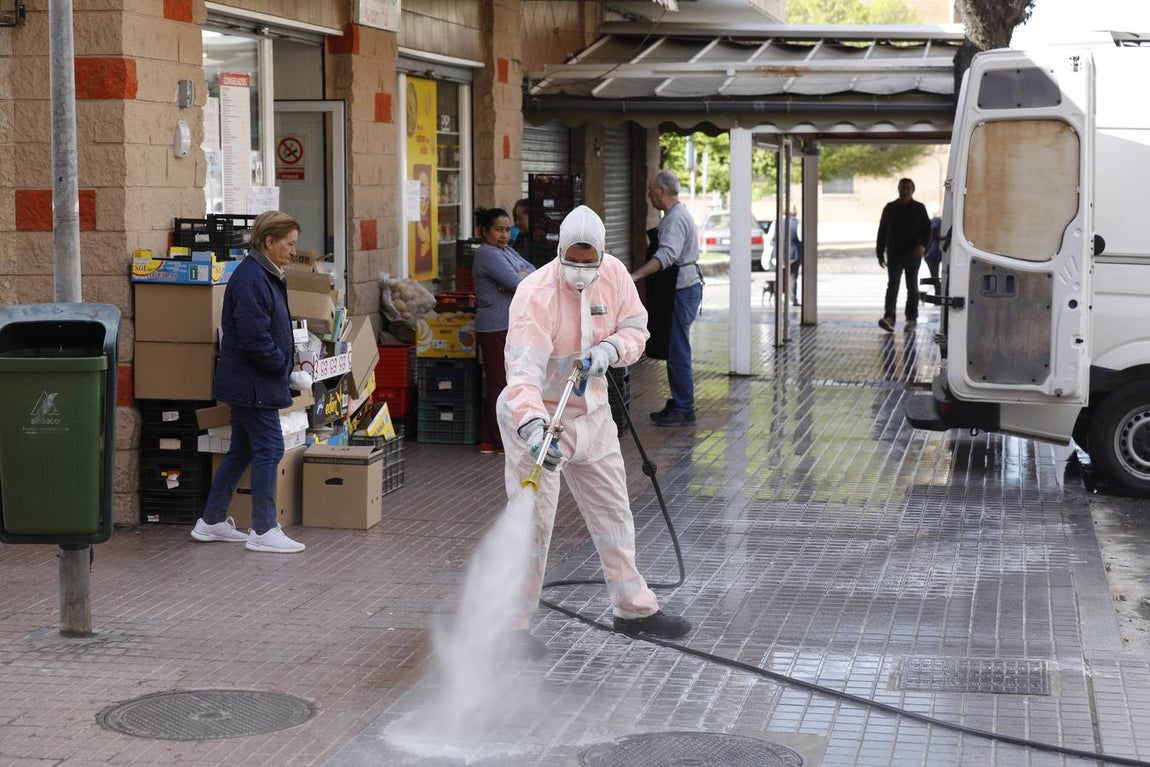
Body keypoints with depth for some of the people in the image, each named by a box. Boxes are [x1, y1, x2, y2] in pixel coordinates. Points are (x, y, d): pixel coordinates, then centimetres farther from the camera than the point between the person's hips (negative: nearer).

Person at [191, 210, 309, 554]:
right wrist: (285, 368, -15)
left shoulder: (264, 275, 13)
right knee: (269, 449, -5)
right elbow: (254, 337, -25)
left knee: (241, 450, 16)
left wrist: (287, 366, 11)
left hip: (246, 383, 11)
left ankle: (212, 521, 24)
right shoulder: (251, 279, -20)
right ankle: (263, 531, 0)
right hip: (254, 383, -11)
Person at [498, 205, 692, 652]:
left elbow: (635, 327, 4)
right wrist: (532, 426, -51)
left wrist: (610, 349, -19)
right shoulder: (537, 295, -27)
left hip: (590, 411, 7)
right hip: (538, 415, -6)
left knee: (613, 512, 15)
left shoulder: (613, 275, -7)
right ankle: (511, 624, 5)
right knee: (533, 522, -6)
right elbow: (524, 370, -36)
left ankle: (633, 607, 30)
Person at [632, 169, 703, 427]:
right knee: (674, 350, 15)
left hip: (682, 290, -11)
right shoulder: (676, 214, 17)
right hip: (682, 288, 11)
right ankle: (678, 404, 22)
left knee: (678, 352, -8)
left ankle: (684, 411, -4)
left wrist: (635, 276, -42)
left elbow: (667, 254, -33)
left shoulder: (676, 219, -18)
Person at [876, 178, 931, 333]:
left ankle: (911, 319, 13)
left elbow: (927, 230, 1)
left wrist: (923, 245, -18)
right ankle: (889, 318, -22)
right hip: (894, 254, 1)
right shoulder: (890, 208, 8)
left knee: (912, 287, 7)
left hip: (913, 255, -1)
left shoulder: (919, 208, 4)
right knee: (892, 286, -11)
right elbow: (882, 232, 12)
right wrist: (880, 253, 8)